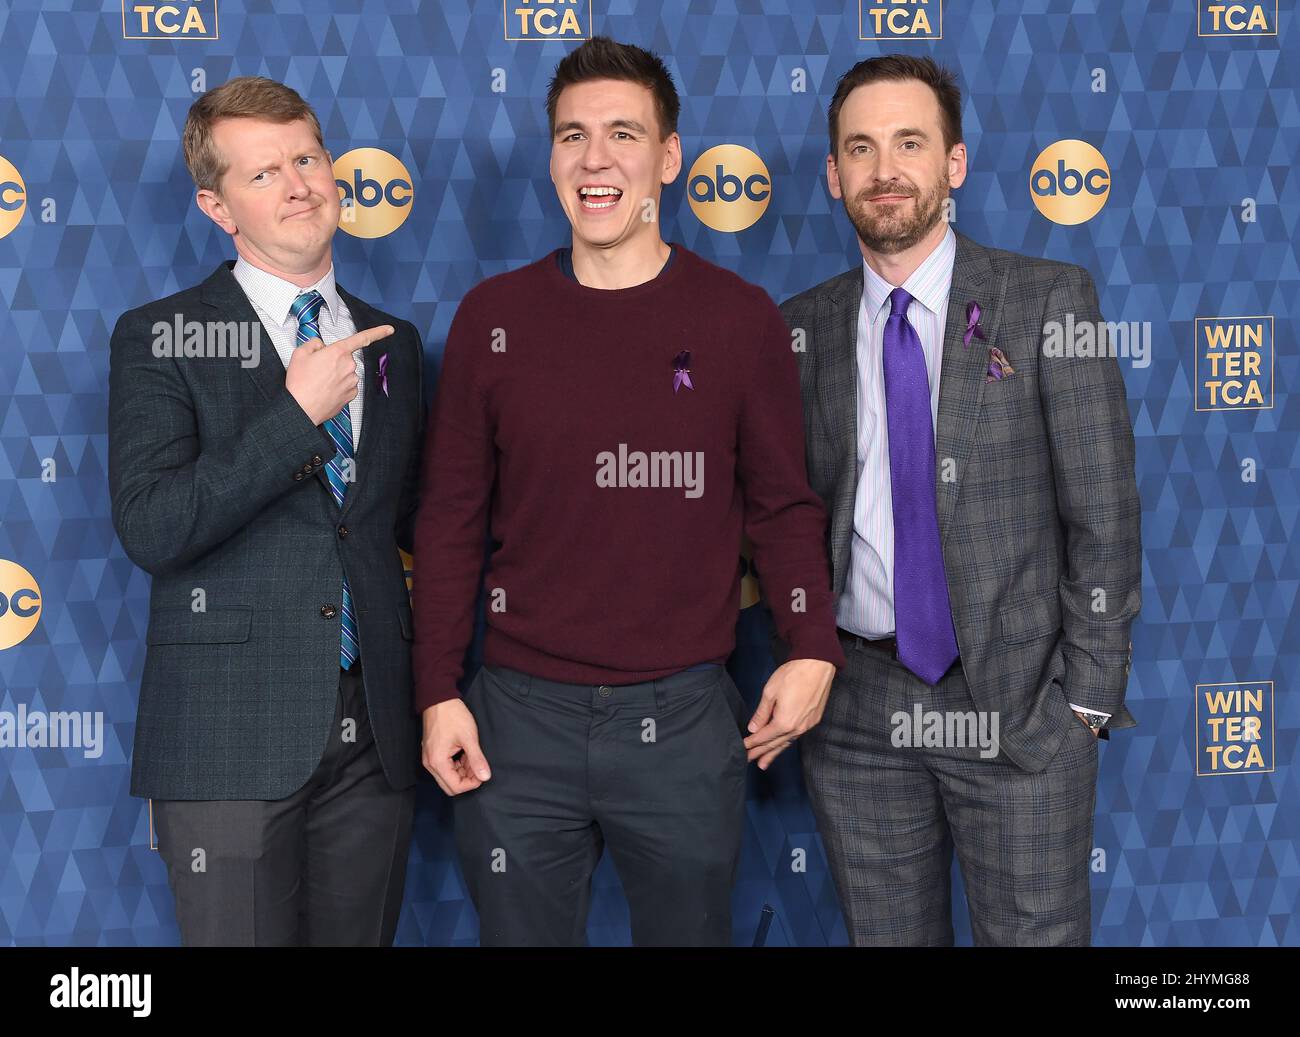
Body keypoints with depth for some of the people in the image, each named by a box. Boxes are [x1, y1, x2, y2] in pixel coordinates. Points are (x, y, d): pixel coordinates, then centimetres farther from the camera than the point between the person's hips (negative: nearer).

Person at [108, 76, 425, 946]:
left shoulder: (395, 344, 13)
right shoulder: (159, 338, -2)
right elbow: (151, 531, -13)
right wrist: (298, 412, -16)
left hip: (374, 736, 5)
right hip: (233, 735, -4)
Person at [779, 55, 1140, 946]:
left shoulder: (1048, 300, -3)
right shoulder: (804, 328, 6)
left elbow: (1104, 512, -5)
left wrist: (1088, 696, -8)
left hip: (1019, 703, -3)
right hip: (857, 706, 3)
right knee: (884, 934, 13)